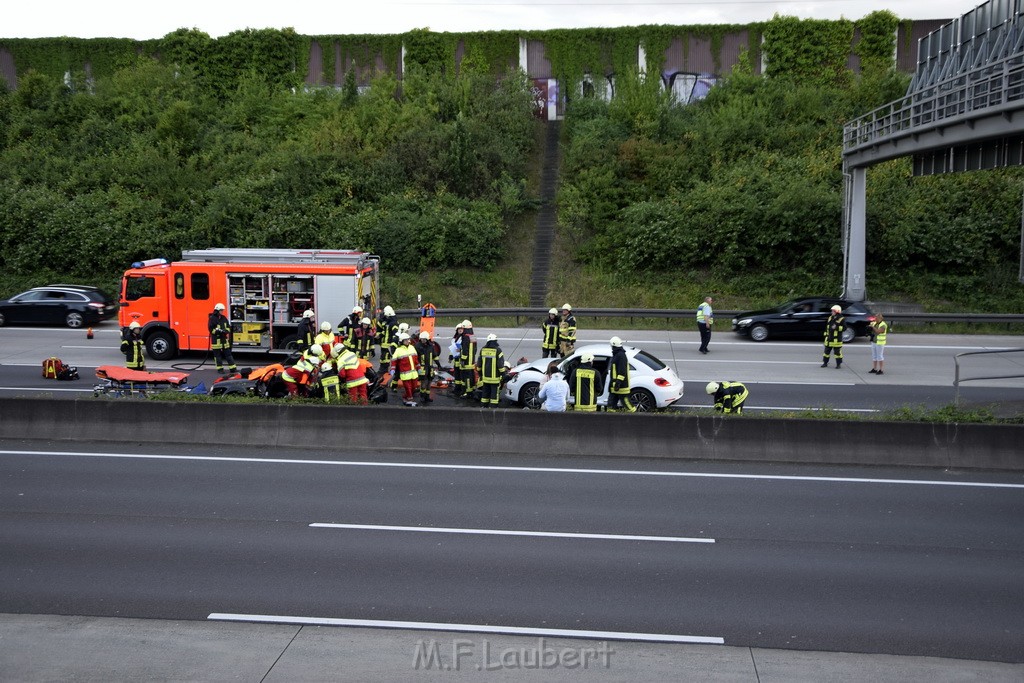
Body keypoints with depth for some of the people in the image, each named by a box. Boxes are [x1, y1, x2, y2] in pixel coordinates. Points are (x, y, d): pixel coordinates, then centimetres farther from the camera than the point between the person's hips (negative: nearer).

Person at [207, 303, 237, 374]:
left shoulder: (224, 318, 11)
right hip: (216, 339, -5)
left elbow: (228, 326, 17)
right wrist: (219, 331, -21)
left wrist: (226, 331, -5)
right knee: (218, 354, 2)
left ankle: (232, 368, 6)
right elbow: (211, 329, -12)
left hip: (224, 338, 5)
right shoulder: (212, 318, -8)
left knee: (228, 353, 5)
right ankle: (220, 369, 9)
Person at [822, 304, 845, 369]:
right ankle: (825, 363, 20)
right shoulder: (830, 318, 14)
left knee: (837, 351, -2)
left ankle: (839, 364, 8)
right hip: (829, 338, 7)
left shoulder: (841, 319, -8)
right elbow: (827, 326, 23)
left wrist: (837, 327, -24)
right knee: (827, 350, 10)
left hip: (837, 339, -7)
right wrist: (826, 334, 20)